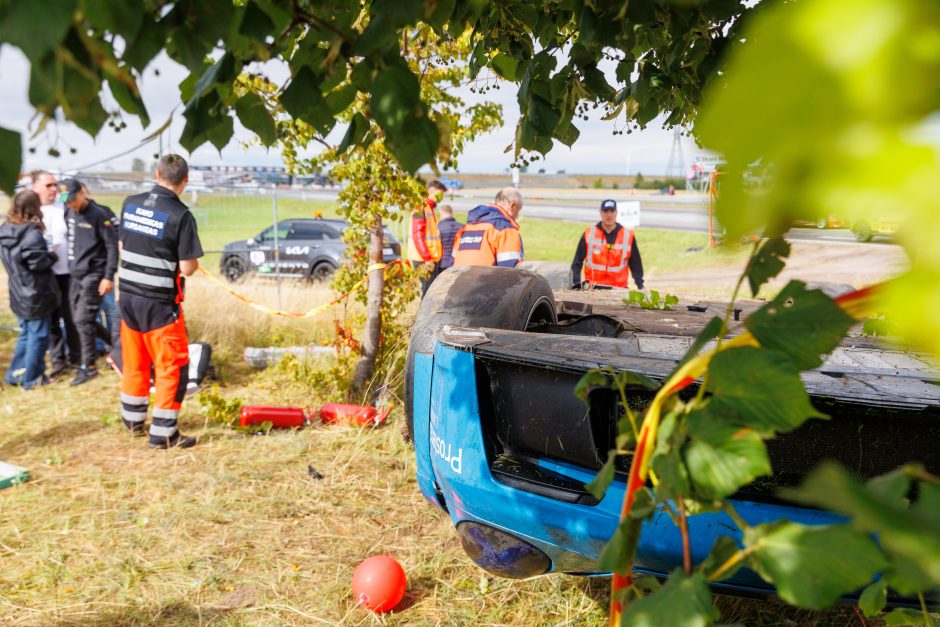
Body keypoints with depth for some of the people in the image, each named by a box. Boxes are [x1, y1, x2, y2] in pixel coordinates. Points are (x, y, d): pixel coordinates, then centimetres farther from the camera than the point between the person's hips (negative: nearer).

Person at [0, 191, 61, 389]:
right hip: (37, 294, -8)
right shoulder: (32, 234, -21)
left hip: (19, 294, 8)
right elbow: (39, 262, -22)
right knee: (38, 336, 5)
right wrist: (52, 255, -3)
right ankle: (32, 378, 12)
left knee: (26, 333, 21)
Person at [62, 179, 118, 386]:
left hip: (93, 275, -7)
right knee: (80, 319, 10)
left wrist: (109, 277, -14)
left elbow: (112, 246, -11)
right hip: (75, 275, 7)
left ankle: (88, 367, 1)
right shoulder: (68, 213, 8)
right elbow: (67, 241, 16)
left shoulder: (98, 215, -11)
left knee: (83, 319, -9)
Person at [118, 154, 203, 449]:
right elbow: (187, 268, -16)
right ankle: (163, 434, 9)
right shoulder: (181, 216, -17)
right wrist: (192, 260, 5)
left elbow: (123, 248, 11)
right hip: (160, 303, -6)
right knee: (173, 368, 5)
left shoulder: (130, 204, 2)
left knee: (134, 362, 20)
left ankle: (133, 421, 36)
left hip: (128, 296, 6)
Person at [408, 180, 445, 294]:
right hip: (423, 259, -9)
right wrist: (427, 259, -19)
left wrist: (431, 258, 16)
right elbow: (417, 235, -17)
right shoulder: (421, 208, -10)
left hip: (431, 258, 9)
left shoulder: (430, 209, 19)